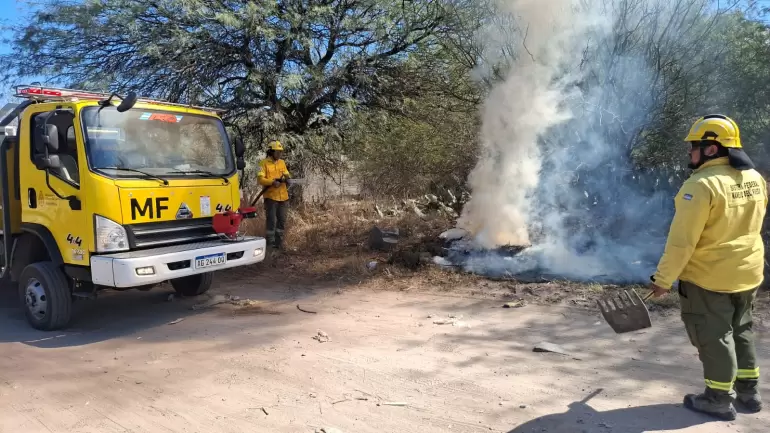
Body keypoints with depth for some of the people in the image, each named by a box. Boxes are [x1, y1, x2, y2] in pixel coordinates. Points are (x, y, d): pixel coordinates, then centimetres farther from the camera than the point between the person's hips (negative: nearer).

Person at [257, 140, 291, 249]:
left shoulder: (282, 162, 13)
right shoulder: (264, 163, -4)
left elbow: (287, 174, 17)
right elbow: (260, 179, -12)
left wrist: (287, 177, -7)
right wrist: (272, 182, -26)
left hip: (283, 197, 6)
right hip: (271, 197, -6)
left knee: (282, 221, 10)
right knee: (271, 221, -5)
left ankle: (279, 242, 20)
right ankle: (270, 243, 2)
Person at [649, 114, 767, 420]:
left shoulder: (702, 184, -24)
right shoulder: (755, 179, 3)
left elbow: (682, 240, -24)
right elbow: (748, 226, 14)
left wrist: (663, 279, -16)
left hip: (708, 276, -8)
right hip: (747, 272, 8)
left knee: (713, 336, 5)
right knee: (740, 331, 21)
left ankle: (719, 399, 17)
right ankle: (748, 391, 33)